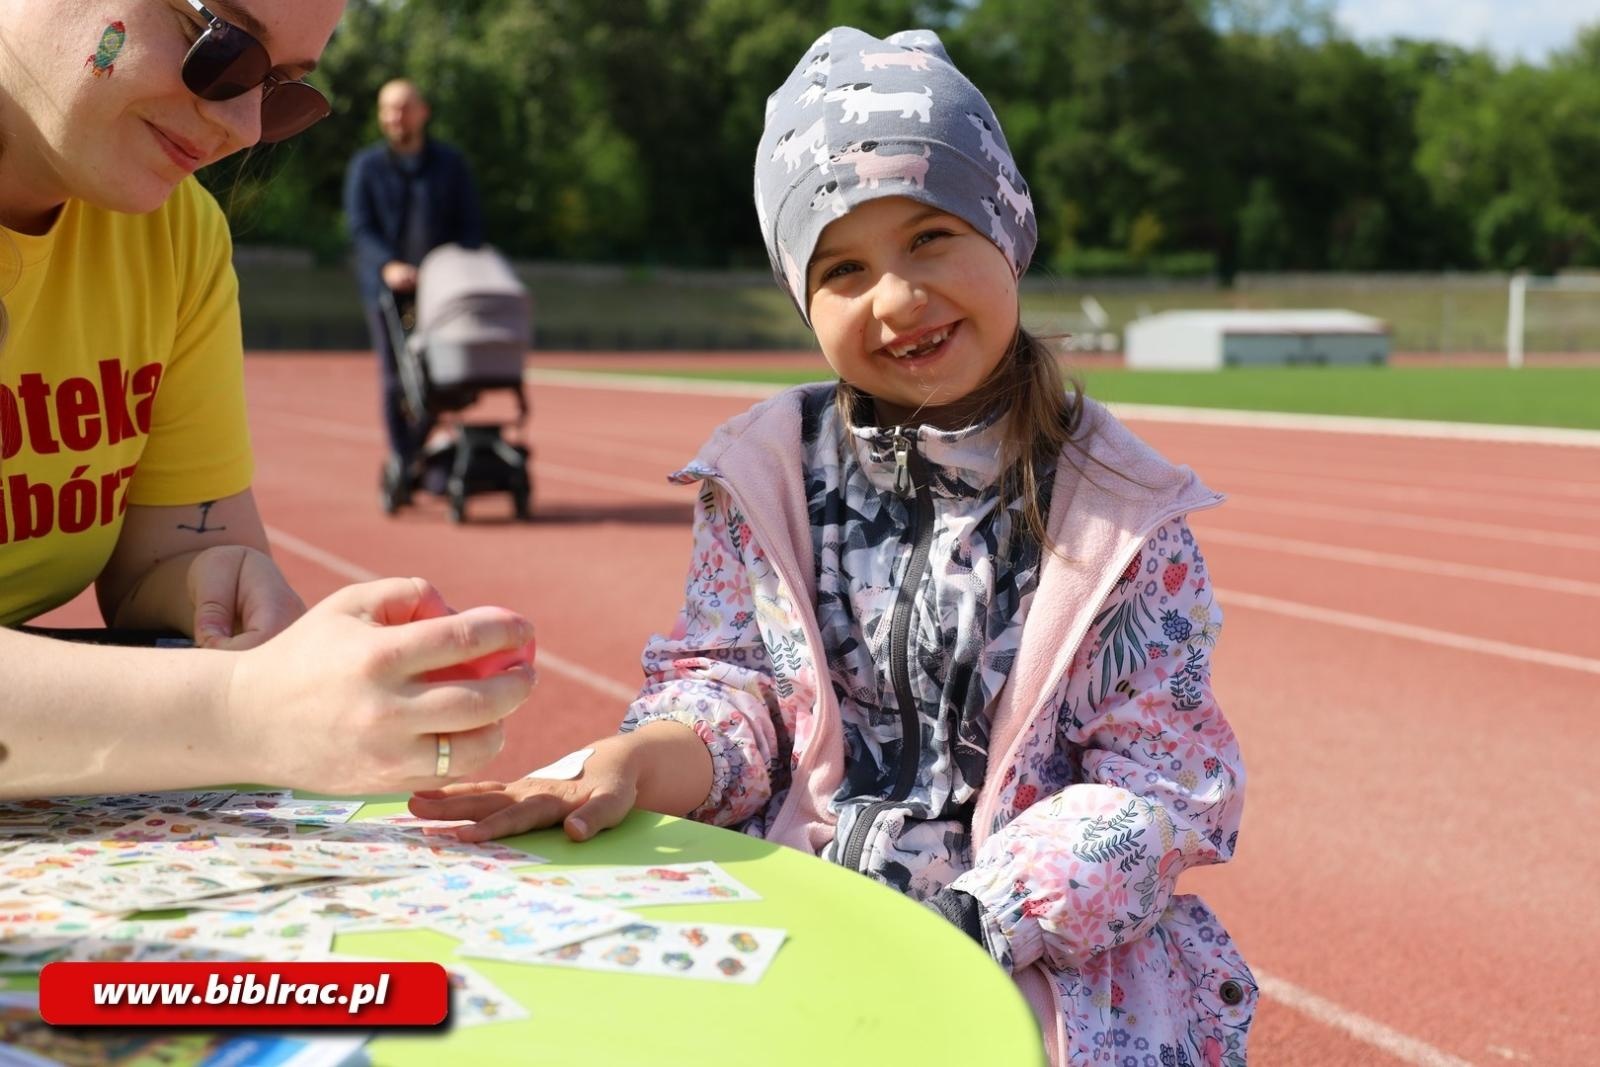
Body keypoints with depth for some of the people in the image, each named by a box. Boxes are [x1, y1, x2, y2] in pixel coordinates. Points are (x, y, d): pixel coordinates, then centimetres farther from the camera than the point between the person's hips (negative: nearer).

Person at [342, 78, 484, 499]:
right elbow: (359, 227, -1)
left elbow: (471, 224, 11)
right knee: (395, 378, -6)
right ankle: (401, 464, -4)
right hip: (387, 287, -1)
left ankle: (411, 460, 12)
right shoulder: (365, 166, 8)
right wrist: (387, 265, -19)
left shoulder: (449, 163, 13)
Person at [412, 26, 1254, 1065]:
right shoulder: (769, 474, 5)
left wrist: (969, 922, -18)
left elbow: (1159, 784, -4)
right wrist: (630, 766, -20)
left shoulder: (1124, 513, -2)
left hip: (1046, 947, -1)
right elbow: (728, 686, 3)